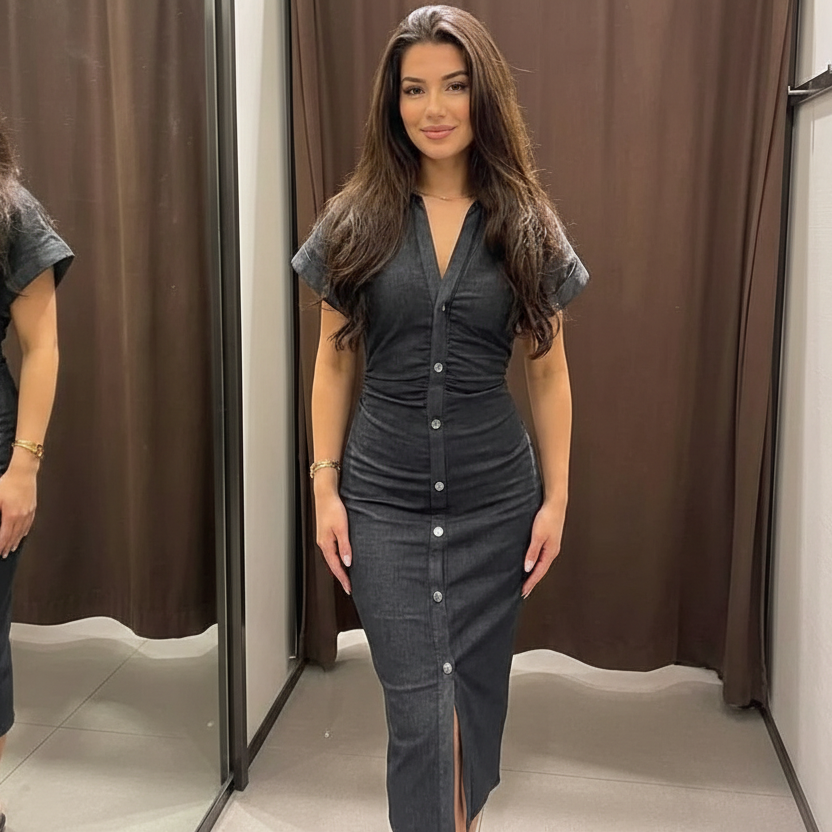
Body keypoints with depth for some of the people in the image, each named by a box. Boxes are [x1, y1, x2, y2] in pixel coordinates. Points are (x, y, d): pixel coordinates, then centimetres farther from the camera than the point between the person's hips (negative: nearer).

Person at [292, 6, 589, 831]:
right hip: (385, 498, -1)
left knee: (476, 688, 14)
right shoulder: (353, 221, 0)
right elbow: (333, 361, 4)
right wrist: (325, 485, -1)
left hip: (495, 497, 1)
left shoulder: (527, 225, 1)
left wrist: (556, 496, 1)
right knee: (422, 707, -3)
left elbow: (548, 372, 4)